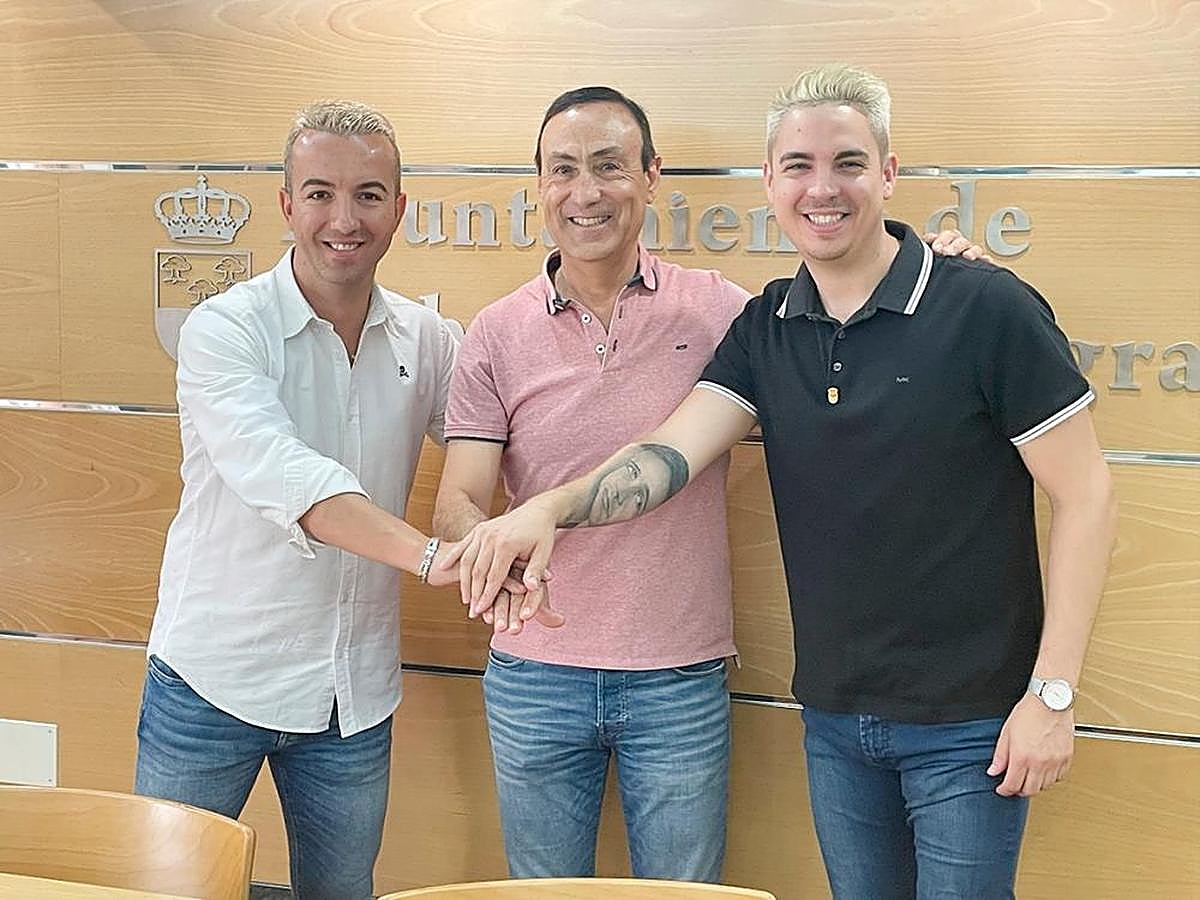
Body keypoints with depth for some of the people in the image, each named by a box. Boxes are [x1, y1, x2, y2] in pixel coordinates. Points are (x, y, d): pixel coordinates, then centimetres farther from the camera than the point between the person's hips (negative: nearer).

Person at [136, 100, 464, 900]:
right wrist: (430, 555, -44)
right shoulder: (224, 330, -14)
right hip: (214, 682, -4)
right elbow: (280, 474, -30)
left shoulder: (426, 341, 1)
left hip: (356, 696, 4)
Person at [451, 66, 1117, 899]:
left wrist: (1052, 692, -15)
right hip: (833, 714, 5)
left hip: (968, 721, -5)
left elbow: (1085, 494, -11)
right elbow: (674, 452, -9)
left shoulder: (988, 309, -14)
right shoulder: (768, 328, 2)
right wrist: (553, 507, -28)